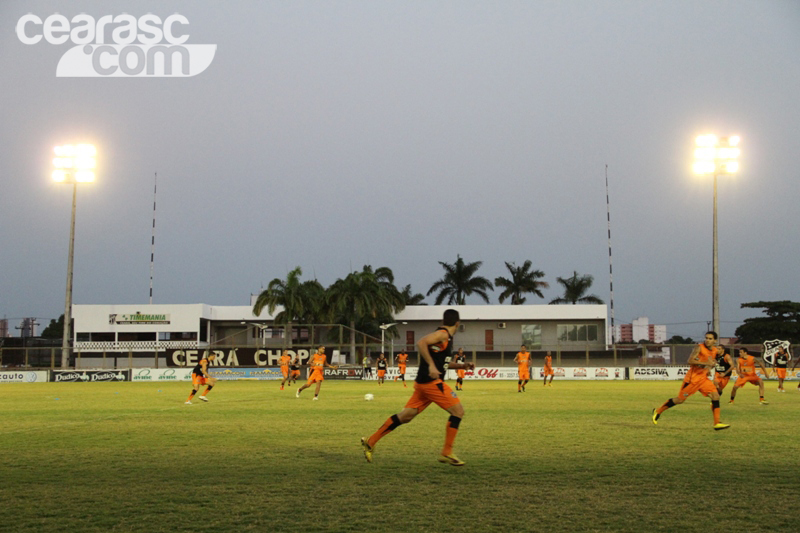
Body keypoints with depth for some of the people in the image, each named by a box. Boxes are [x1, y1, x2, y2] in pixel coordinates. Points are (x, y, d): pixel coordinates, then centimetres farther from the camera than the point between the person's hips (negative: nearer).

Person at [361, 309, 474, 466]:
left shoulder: (446, 338, 20)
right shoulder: (443, 335, -10)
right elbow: (421, 343, -26)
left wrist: (462, 366, 24)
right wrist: (431, 365, -29)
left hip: (423, 382, 10)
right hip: (431, 382, -10)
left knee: (406, 416, 9)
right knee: (458, 411, -5)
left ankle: (370, 441, 11)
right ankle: (447, 453, -3)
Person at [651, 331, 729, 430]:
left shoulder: (715, 350, 6)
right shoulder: (699, 347, -16)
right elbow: (690, 361, -25)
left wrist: (710, 367, 5)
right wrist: (706, 363, -30)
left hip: (703, 378, 6)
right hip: (692, 378, -6)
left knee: (716, 396, -9)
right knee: (680, 399, 0)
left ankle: (717, 424, -7)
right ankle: (657, 412, 18)